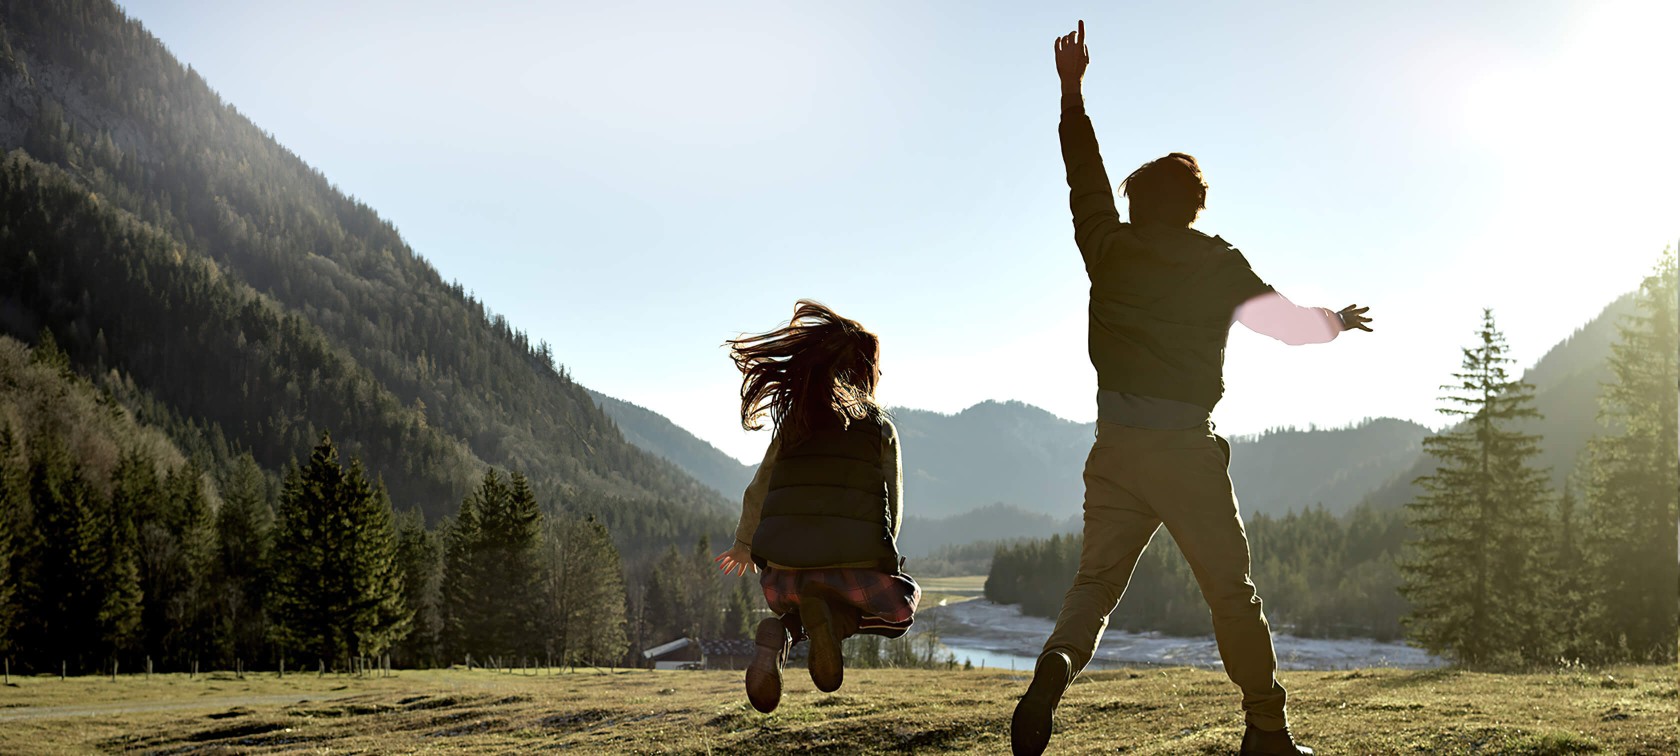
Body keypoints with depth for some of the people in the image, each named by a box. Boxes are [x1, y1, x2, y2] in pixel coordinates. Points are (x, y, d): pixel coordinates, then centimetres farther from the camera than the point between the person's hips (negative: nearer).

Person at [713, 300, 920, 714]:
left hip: (784, 561, 3)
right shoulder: (879, 427, 8)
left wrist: (743, 544, 38)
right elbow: (892, 508, 7)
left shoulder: (794, 421, 15)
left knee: (792, 602, 33)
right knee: (900, 606, 23)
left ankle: (781, 631, -5)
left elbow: (758, 491, 21)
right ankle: (831, 617, -10)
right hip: (854, 558, -3)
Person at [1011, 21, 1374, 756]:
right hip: (1186, 445, -2)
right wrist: (1336, 321, 35)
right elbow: (1286, 320, 13)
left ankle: (1057, 662, -25)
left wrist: (1072, 91, 32)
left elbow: (1085, 175, 22)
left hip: (1116, 445, 2)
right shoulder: (1220, 266, 4)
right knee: (1230, 589, 6)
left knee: (1097, 576, 4)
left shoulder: (1110, 249, 8)